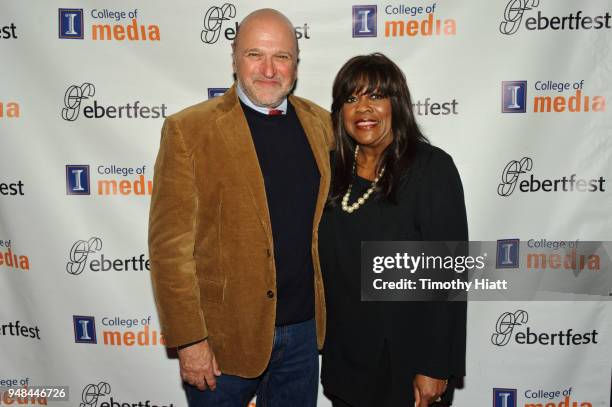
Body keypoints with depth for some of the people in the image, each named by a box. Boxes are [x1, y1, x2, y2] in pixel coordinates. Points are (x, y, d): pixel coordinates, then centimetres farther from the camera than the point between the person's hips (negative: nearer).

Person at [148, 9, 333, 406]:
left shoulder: (321, 123, 3)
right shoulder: (188, 130, -11)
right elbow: (170, 245, -12)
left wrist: (330, 312, 7)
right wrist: (189, 340, -13)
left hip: (304, 329, 4)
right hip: (224, 335, -3)